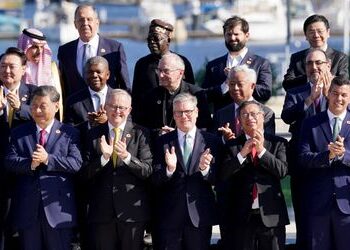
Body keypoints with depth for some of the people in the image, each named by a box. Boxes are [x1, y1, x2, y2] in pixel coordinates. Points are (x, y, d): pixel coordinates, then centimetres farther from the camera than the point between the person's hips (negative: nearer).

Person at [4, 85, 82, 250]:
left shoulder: (69, 134, 3)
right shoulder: (19, 133, 11)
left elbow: (76, 163, -9)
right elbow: (9, 162, -1)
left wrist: (48, 159, -20)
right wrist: (30, 164, -19)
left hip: (57, 207, -2)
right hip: (27, 209, 2)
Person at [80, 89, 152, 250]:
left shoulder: (140, 134, 2)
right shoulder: (94, 134, 7)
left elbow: (147, 171, -5)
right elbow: (85, 173, 1)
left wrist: (127, 156, -22)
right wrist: (104, 157, -17)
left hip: (132, 210, -1)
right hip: (101, 211, 1)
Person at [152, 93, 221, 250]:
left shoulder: (211, 141, 3)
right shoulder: (163, 142, 4)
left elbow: (217, 180, 1)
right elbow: (155, 181, -1)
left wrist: (205, 168, -19)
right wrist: (169, 169, -20)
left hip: (200, 215, 0)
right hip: (169, 216, 0)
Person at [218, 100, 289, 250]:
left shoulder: (278, 143, 6)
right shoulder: (232, 146, 7)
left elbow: (282, 170, -8)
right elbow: (222, 176, -5)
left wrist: (262, 150, -14)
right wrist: (242, 153, -15)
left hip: (271, 215, 0)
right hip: (242, 216, 0)